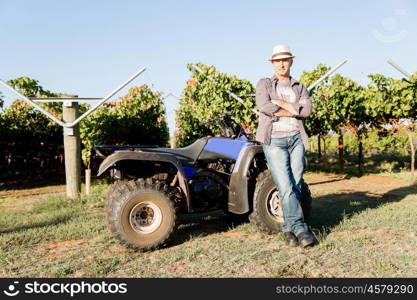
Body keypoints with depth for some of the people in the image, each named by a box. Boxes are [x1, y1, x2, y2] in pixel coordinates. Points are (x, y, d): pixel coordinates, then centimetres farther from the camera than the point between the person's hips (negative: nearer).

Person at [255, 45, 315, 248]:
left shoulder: (299, 88, 19)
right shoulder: (264, 84, 11)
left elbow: (307, 110, -2)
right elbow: (264, 106, -11)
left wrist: (281, 103, -7)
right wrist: (294, 108, -4)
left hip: (296, 139, 3)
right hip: (274, 140, -3)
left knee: (296, 185, -1)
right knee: (285, 187, -13)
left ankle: (288, 229, 6)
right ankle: (299, 227, -10)